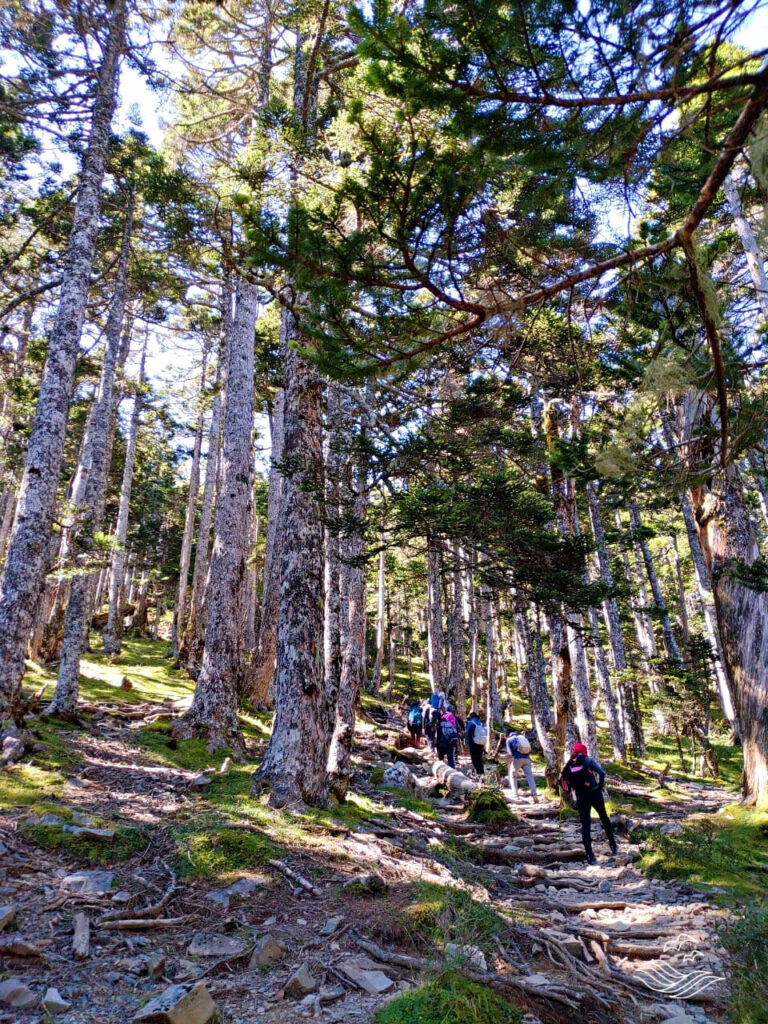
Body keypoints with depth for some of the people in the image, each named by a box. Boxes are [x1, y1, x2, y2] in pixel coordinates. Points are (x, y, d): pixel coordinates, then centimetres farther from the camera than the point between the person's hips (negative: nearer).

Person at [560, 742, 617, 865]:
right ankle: (612, 843, 33)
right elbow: (602, 772, -16)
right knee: (604, 818, 23)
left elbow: (563, 781, 3)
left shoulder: (569, 766, 6)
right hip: (595, 794, -1)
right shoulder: (589, 761, -2)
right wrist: (600, 786, -4)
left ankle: (589, 855, 0)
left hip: (581, 798, 1)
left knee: (585, 825, 5)